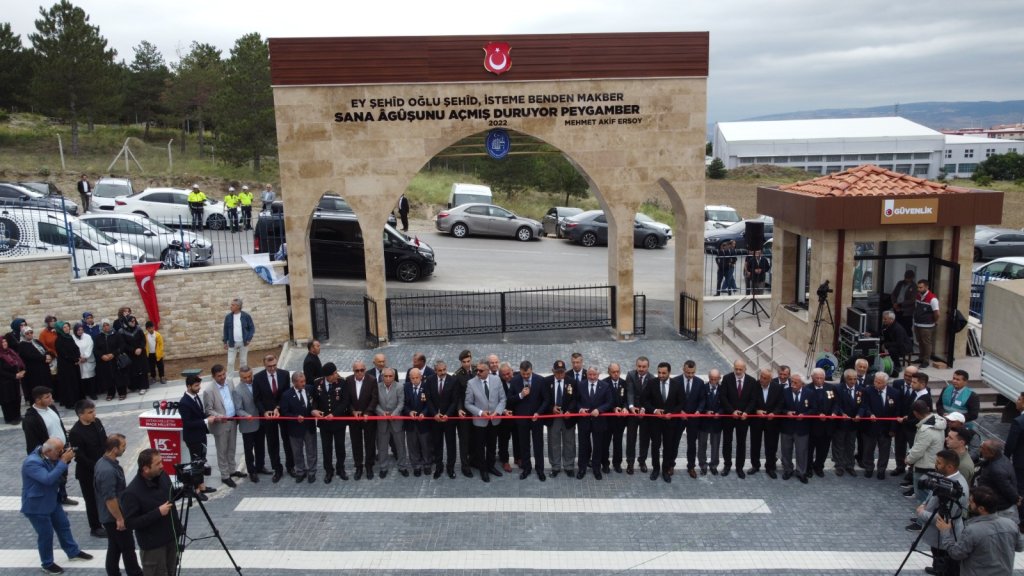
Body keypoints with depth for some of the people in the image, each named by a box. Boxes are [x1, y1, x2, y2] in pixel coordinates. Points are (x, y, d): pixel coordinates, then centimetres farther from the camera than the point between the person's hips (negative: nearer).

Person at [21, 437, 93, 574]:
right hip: (36, 506, -8)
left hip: (52, 501, 8)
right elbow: (48, 479, -38)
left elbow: (61, 474, 9)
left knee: (64, 526, 17)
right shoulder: (32, 462, -29)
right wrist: (63, 461, -35)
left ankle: (73, 552, 34)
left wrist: (65, 461, -10)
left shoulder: (50, 458, -3)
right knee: (46, 534, 3)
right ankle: (47, 564, 22)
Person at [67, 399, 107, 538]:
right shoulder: (75, 433, -24)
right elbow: (79, 457, -23)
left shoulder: (97, 422, -2)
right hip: (87, 472, -7)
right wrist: (95, 467, -21)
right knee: (92, 500, 8)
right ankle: (95, 527, 23)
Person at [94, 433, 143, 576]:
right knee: (128, 548, 4)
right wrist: (120, 518, -18)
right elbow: (110, 499, -27)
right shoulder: (108, 470, -30)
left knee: (114, 548, 17)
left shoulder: (104, 462, 2)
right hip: (114, 517, -9)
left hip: (110, 517, 9)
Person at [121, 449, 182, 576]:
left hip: (171, 537, 6)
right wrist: (158, 512, -26)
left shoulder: (162, 475, -5)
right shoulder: (132, 492, -25)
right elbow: (129, 523, -22)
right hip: (153, 545, -6)